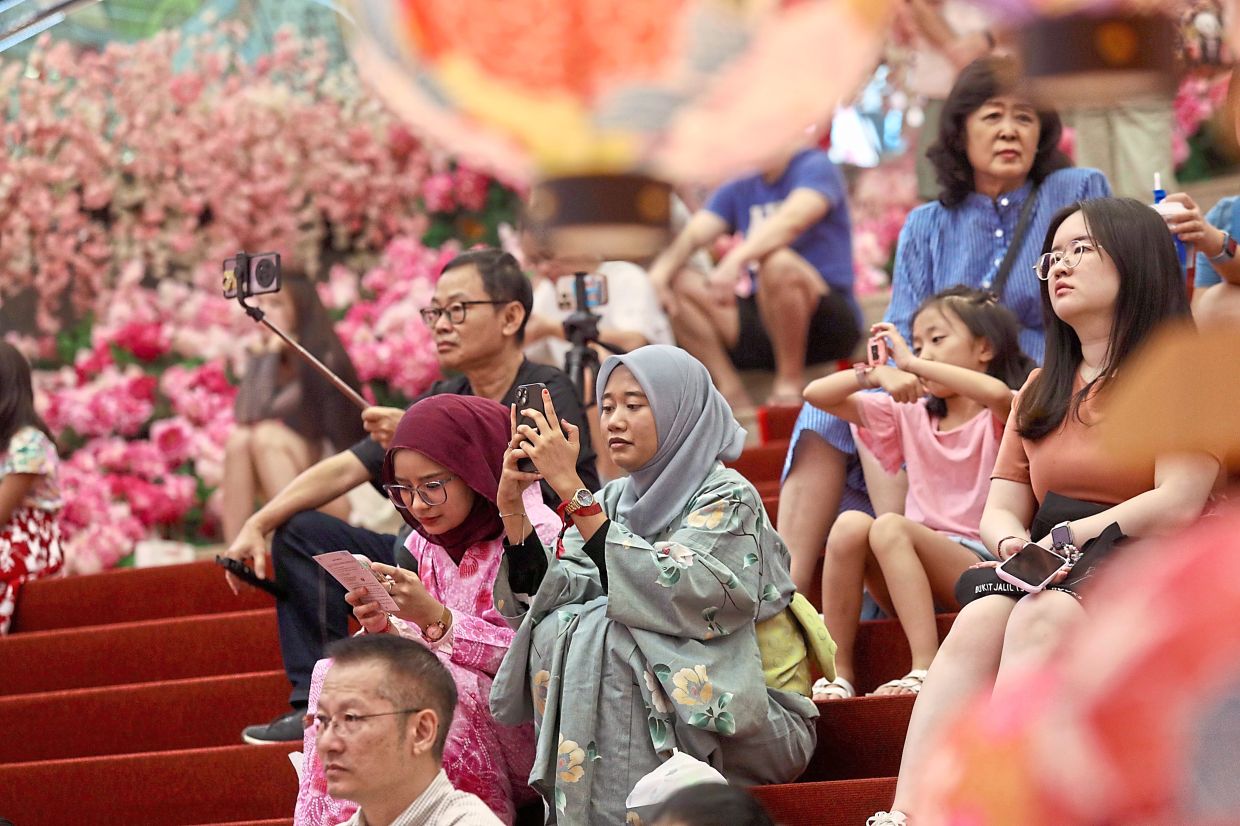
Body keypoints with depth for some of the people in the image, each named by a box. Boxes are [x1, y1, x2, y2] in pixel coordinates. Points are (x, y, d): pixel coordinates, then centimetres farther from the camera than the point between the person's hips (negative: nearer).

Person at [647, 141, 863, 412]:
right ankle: (731, 393, -13)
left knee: (777, 260, -34)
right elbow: (692, 235, 2)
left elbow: (791, 221, -24)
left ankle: (790, 382, -19)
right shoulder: (738, 190, 15)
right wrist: (662, 268, -20)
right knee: (678, 283, -7)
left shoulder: (816, 167, -4)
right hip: (764, 326, 6)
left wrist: (736, 260, -40)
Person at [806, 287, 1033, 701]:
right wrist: (875, 372, -5)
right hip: (915, 583, 5)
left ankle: (926, 669, -37)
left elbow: (997, 392, -25)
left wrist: (911, 364, -16)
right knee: (850, 523, -23)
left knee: (889, 526, -30)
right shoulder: (911, 415, 21)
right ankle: (838, 673, -21)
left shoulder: (998, 417, 3)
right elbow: (816, 395, 14)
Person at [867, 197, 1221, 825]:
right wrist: (1016, 544, -10)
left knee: (1042, 616, -36)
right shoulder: (1040, 391, 24)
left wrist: (1070, 535, -15)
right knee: (981, 619, -30)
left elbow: (1178, 504, -10)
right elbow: (1000, 509, 13)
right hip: (1045, 569, 5)